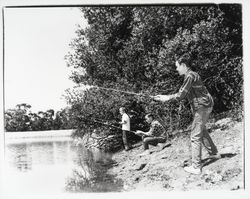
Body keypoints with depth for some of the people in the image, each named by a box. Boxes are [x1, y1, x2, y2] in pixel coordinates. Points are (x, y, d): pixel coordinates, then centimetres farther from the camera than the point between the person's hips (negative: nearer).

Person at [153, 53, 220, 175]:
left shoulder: (190, 76, -18)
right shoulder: (191, 75, 14)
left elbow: (181, 95, -22)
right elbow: (183, 94, 14)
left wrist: (167, 97, -8)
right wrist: (167, 97, 7)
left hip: (202, 107, -11)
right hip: (205, 106, 11)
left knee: (195, 136, -8)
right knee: (202, 130, 27)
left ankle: (196, 167, -6)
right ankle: (214, 153, 41)